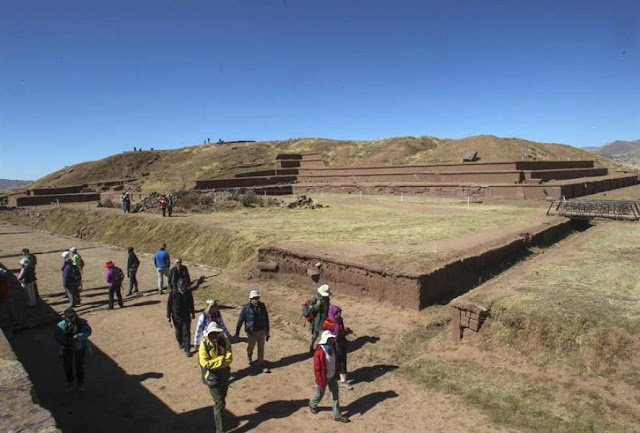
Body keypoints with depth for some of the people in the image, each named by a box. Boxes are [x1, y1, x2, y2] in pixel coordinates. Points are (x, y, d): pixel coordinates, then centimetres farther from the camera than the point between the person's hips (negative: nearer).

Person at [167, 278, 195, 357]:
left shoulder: (188, 292, -7)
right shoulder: (173, 293, -14)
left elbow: (191, 303, 6)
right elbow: (169, 304, -5)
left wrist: (193, 313, 15)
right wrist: (169, 315, -3)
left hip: (186, 316, 0)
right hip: (176, 316, 0)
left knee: (187, 333, -2)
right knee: (178, 331, 19)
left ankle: (187, 349, 4)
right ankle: (180, 342, 46)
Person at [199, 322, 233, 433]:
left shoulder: (225, 342, -9)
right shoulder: (204, 345, -17)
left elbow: (229, 358, -14)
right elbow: (205, 363, -23)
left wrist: (215, 362, -24)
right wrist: (221, 359, -21)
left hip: (225, 376, 4)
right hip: (213, 378, -4)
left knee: (222, 401, 21)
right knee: (219, 403, -6)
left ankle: (217, 418, 46)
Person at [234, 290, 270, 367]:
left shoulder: (262, 306, -2)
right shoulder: (246, 308, -12)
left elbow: (266, 319, 6)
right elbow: (240, 320, -6)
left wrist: (267, 332, 10)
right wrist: (237, 333, -3)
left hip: (262, 331, 2)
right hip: (251, 332, -2)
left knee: (261, 347, 11)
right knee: (250, 346, 13)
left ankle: (260, 361, 32)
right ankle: (249, 356, 45)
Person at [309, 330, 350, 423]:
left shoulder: (332, 347, -6)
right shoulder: (319, 352, -31)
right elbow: (317, 368, -24)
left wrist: (336, 374, 16)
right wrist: (321, 382, -20)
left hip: (332, 376, 7)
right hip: (323, 378, -7)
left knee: (335, 395, 12)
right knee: (319, 394, 17)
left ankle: (337, 415, 25)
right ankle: (312, 405, 48)